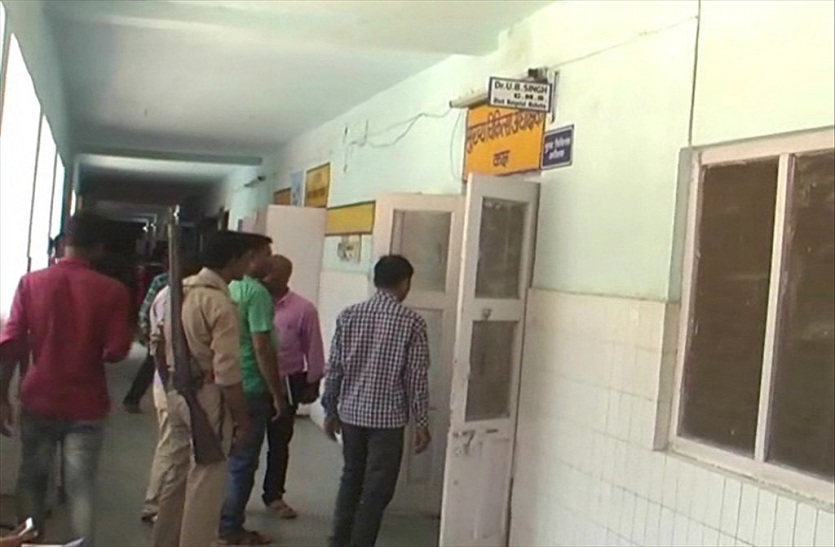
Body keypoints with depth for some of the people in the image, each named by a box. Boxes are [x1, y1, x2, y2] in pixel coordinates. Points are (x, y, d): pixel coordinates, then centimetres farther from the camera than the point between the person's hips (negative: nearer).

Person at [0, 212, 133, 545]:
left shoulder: (31, 283, -3)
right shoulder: (112, 291, -9)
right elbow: (117, 351, -10)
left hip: (38, 401, 2)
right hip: (86, 405, -2)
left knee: (31, 480, 18)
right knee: (81, 487, 3)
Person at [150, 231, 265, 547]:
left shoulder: (180, 289, 7)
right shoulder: (221, 303, -19)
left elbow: (158, 341, 15)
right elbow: (227, 372, -21)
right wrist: (242, 417, -12)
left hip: (176, 392, 9)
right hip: (207, 397, -9)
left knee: (176, 474, 20)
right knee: (204, 483, 3)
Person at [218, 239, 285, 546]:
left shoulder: (227, 288, 7)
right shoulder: (256, 292, -16)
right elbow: (262, 348, -19)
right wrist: (277, 393, -11)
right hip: (250, 389, -8)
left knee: (224, 457, 17)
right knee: (242, 461, 3)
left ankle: (217, 521, 26)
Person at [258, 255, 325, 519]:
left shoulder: (303, 309, -6)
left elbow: (313, 348, 0)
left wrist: (313, 383, 1)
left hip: (286, 383, 0)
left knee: (279, 441, 12)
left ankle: (273, 495, 27)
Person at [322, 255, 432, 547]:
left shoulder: (348, 315, 0)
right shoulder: (412, 322, -10)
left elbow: (334, 368, 2)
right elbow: (417, 377, -10)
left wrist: (330, 410, 12)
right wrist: (421, 423, -2)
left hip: (351, 413, 5)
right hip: (388, 417, -4)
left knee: (351, 478, 20)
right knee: (377, 489, 5)